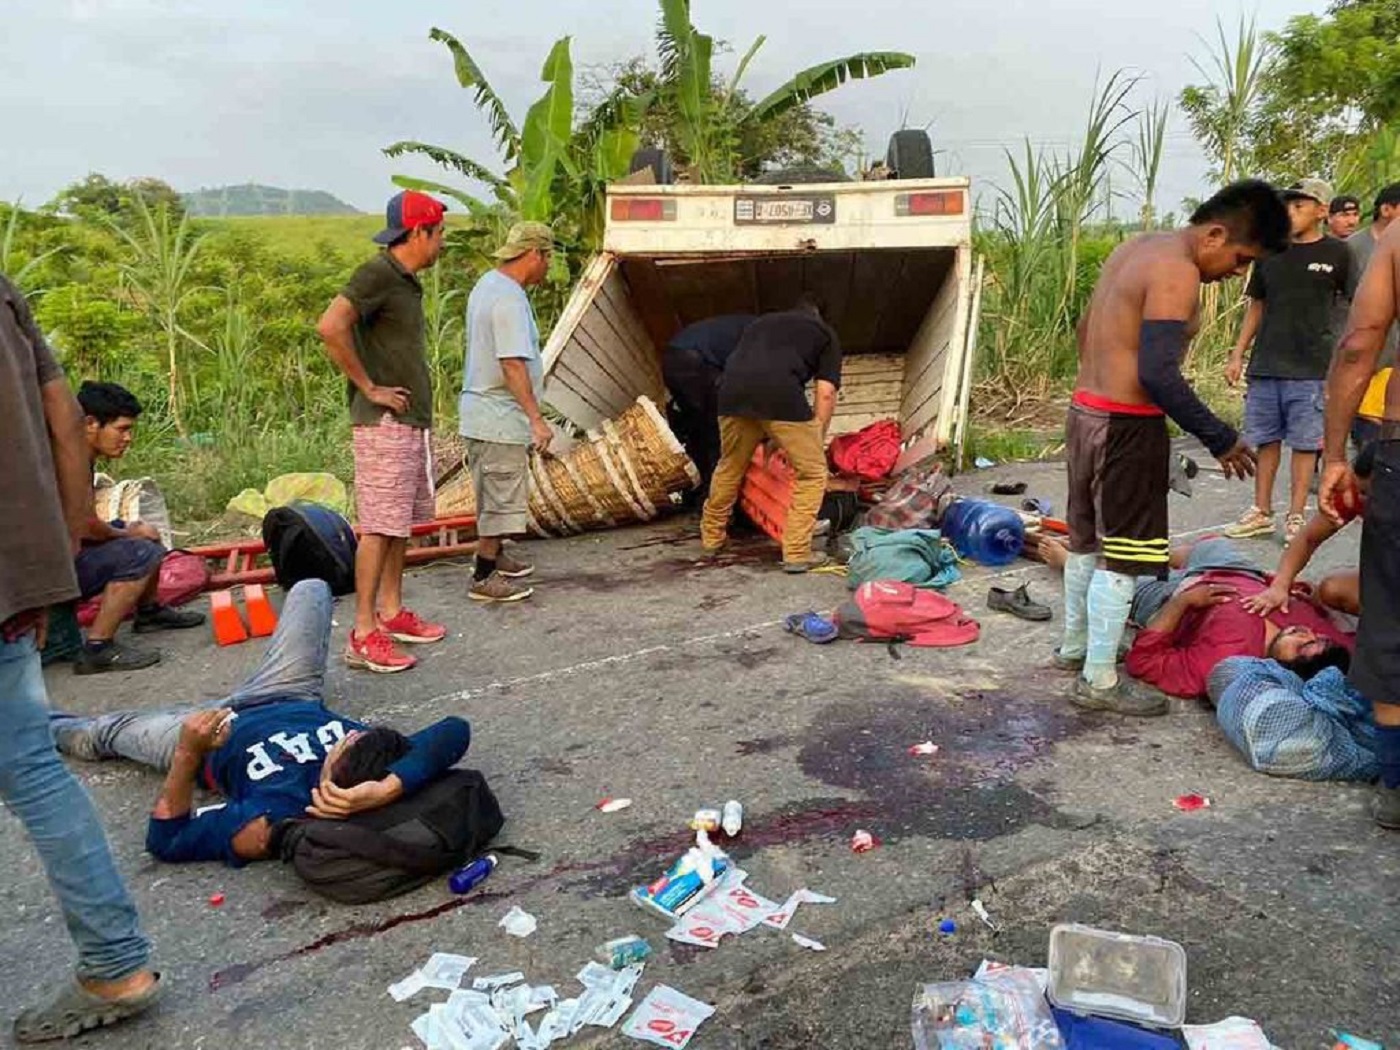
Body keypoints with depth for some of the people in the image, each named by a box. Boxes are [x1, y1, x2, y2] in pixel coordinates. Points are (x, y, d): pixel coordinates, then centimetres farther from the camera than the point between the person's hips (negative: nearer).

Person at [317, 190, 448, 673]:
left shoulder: (406, 281, 16)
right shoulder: (377, 274, -13)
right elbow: (330, 327, -26)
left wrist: (419, 402, 13)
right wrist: (369, 387, -19)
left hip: (412, 421, 10)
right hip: (384, 422, -9)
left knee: (402, 523, 14)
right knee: (380, 526, -7)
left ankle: (391, 613, 24)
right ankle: (363, 635, -2)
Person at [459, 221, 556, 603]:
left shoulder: (487, 283, 12)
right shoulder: (509, 298, -21)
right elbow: (512, 364, -28)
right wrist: (536, 418, -28)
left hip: (481, 412, 10)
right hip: (500, 418, -10)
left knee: (493, 494, 23)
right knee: (502, 498, -1)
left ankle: (495, 556, 38)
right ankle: (483, 579, 6)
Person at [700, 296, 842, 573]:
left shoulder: (762, 321, 39)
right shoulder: (825, 332, 27)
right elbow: (826, 393, 13)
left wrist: (766, 437, 48)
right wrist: (817, 440, 22)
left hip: (732, 389, 4)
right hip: (780, 392, -4)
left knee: (729, 467, 25)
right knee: (812, 472, 12)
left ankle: (711, 538, 38)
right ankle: (797, 554, 9)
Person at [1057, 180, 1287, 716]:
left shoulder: (1136, 248, 12)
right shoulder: (1177, 272, -17)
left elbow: (1085, 330, 21)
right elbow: (1158, 374, -26)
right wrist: (1221, 439, -17)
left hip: (1085, 411, 10)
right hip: (1127, 426, -10)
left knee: (1088, 540, 20)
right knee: (1123, 556, -1)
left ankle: (1074, 645, 35)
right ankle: (1098, 681, 8)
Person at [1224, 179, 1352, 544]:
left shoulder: (1336, 253, 0)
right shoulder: (1271, 252, 9)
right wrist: (1238, 355, 11)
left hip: (1310, 368, -4)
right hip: (1264, 364, 4)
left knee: (1305, 442, 2)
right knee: (1266, 439, 9)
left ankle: (1296, 517, 10)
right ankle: (1262, 512, 19)